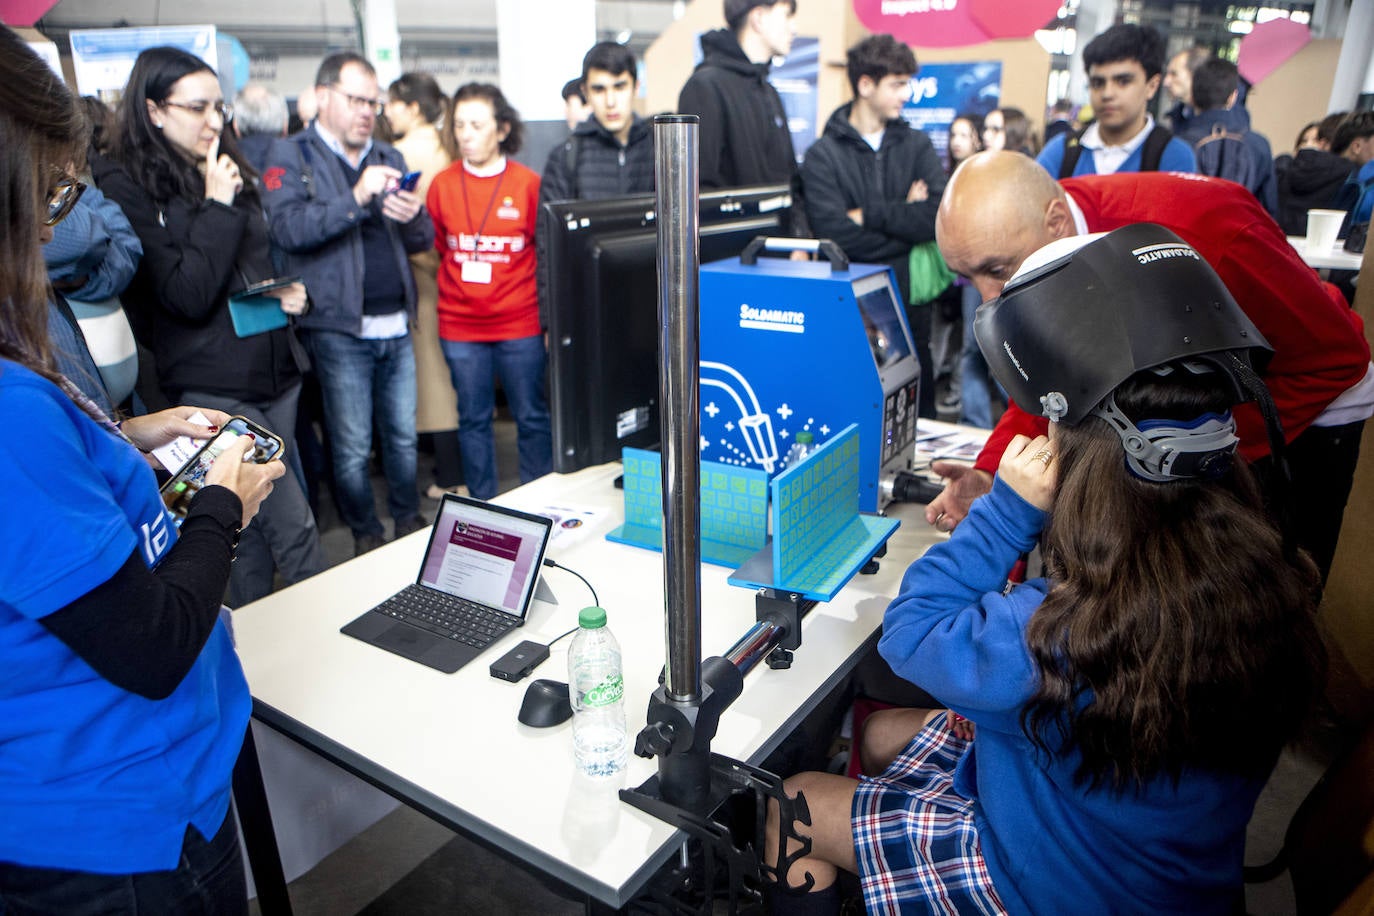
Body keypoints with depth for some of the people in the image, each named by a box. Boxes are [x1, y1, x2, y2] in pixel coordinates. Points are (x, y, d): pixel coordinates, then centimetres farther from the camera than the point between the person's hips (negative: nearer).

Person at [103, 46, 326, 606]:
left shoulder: (230, 174, 14)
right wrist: (217, 207, -12)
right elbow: (188, 295, -15)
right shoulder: (130, 191, -6)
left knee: (255, 526, 13)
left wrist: (290, 292, 4)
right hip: (212, 388, -6)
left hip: (275, 372, 7)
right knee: (294, 529, -8)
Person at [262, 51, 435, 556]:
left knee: (403, 436, 12)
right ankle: (366, 533, 21)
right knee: (352, 448, 4)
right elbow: (287, 228, -16)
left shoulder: (388, 158, 16)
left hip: (396, 324, 5)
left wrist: (413, 217, -10)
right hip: (340, 328, -4)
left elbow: (423, 240, 13)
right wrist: (355, 199, -26)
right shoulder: (290, 156, 0)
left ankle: (408, 519, 29)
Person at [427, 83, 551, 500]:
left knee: (532, 417, 7)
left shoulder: (528, 184, -3)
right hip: (460, 327, 2)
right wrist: (459, 282, 3)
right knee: (473, 419, 11)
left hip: (521, 324, -2)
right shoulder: (442, 184, 3)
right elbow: (435, 249, 14)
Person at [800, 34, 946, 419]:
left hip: (909, 302, 3)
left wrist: (869, 214, -10)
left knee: (919, 409, 10)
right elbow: (836, 234, -16)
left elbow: (939, 218, -7)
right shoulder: (823, 155, -1)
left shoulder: (916, 145, 9)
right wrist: (904, 218, -7)